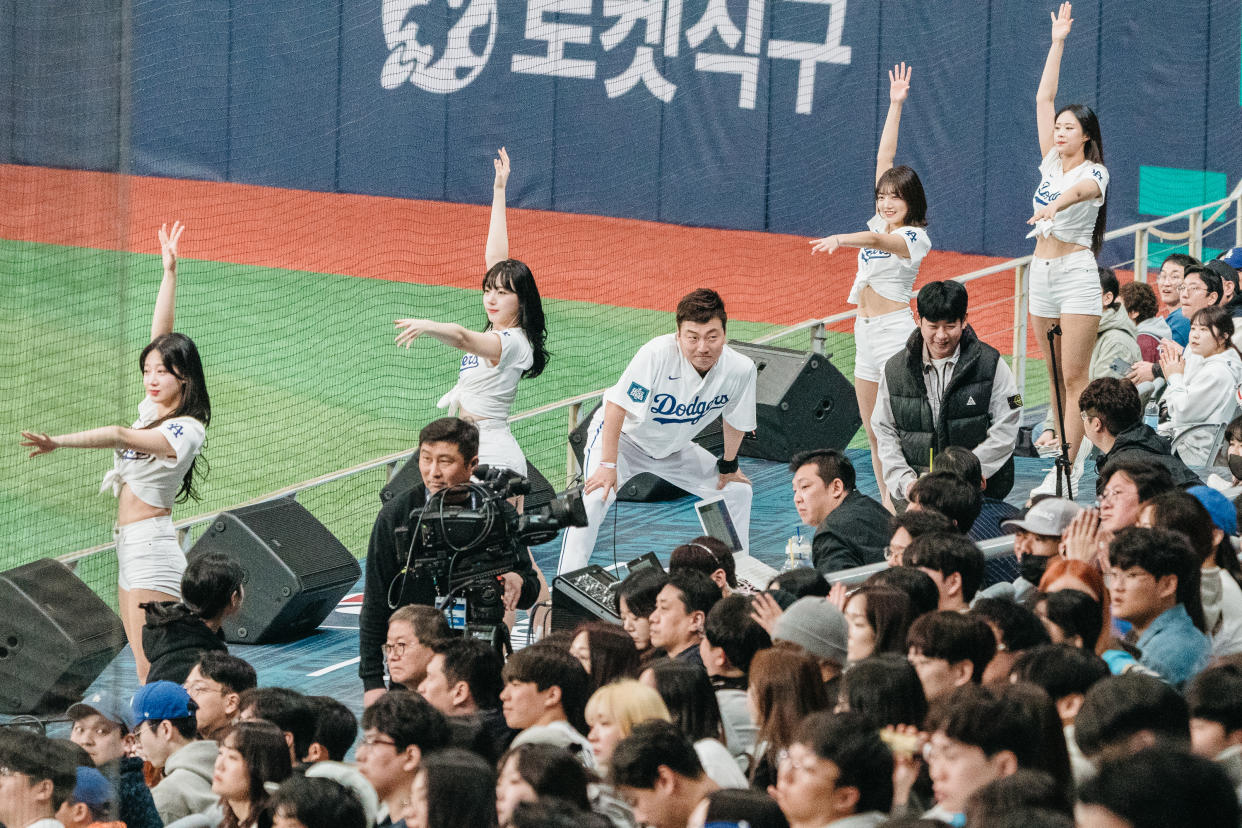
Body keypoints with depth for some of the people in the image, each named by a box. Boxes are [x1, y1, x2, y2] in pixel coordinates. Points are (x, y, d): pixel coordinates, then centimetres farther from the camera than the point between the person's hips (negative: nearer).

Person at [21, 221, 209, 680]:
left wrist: (57, 442, -35)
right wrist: (169, 271, 17)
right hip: (129, 546, 9)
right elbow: (159, 336, 15)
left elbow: (120, 437, -28)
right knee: (149, 675, 7)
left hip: (152, 546, -9)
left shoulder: (186, 431, -15)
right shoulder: (155, 409, 9)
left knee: (156, 675, -13)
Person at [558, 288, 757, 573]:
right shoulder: (657, 354, -37)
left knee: (737, 490, 8)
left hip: (674, 448, 5)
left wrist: (728, 465, 11)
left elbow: (734, 420, -2)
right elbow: (616, 405, -31)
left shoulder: (741, 370, -22)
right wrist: (608, 464, -31)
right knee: (595, 498, -28)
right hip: (623, 438, -5)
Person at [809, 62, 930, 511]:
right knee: (874, 436, 9)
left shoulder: (915, 238, -10)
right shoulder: (882, 222, 10)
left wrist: (840, 239, -49)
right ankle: (887, 507, 15)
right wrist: (895, 106, 10)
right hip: (866, 333, 8)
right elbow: (884, 158, 11)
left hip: (895, 332, -8)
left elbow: (877, 241, -31)